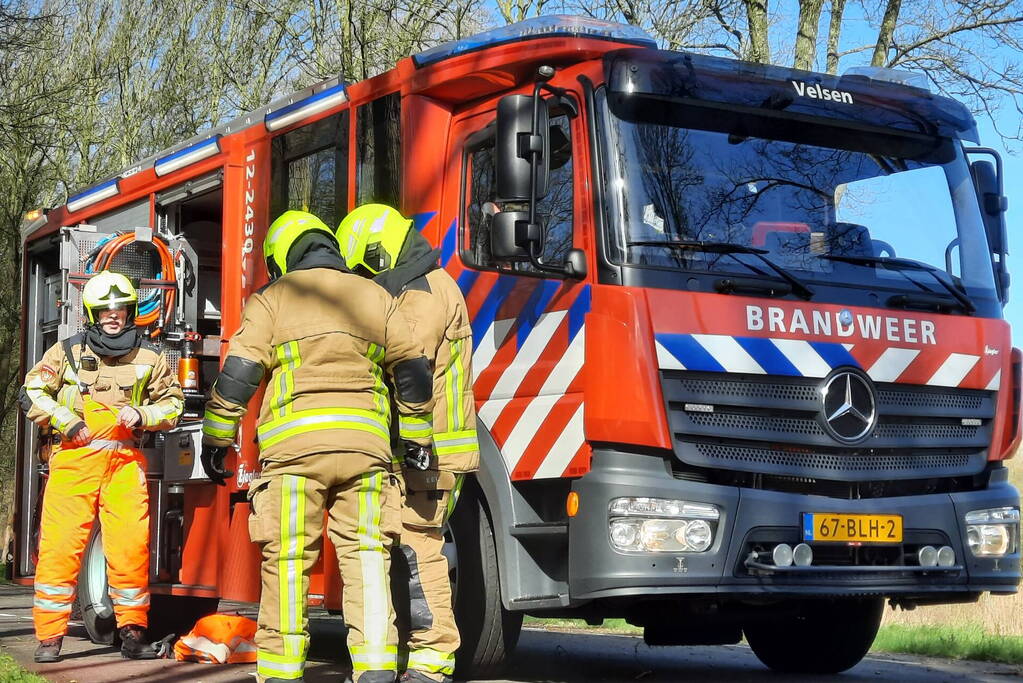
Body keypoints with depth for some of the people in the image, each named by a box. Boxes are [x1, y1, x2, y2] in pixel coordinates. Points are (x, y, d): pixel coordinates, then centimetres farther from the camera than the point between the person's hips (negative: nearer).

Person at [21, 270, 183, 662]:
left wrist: (143, 415, -4)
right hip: (74, 458, -1)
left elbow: (172, 402, 16)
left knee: (131, 546, -4)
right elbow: (34, 391, 8)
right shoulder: (68, 351, 9)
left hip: (125, 461, 1)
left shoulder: (149, 356, 12)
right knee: (61, 545, -6)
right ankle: (50, 636, -1)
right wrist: (66, 422, -5)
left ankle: (132, 632, 6)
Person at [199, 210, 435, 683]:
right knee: (366, 554, 4)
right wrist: (416, 437, 24)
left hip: (294, 446, -2)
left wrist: (215, 440, 8)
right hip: (365, 444, 2)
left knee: (288, 559, 2)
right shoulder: (374, 297, 16)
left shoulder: (273, 298, 7)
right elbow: (412, 371, 15)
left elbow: (237, 374, 1)